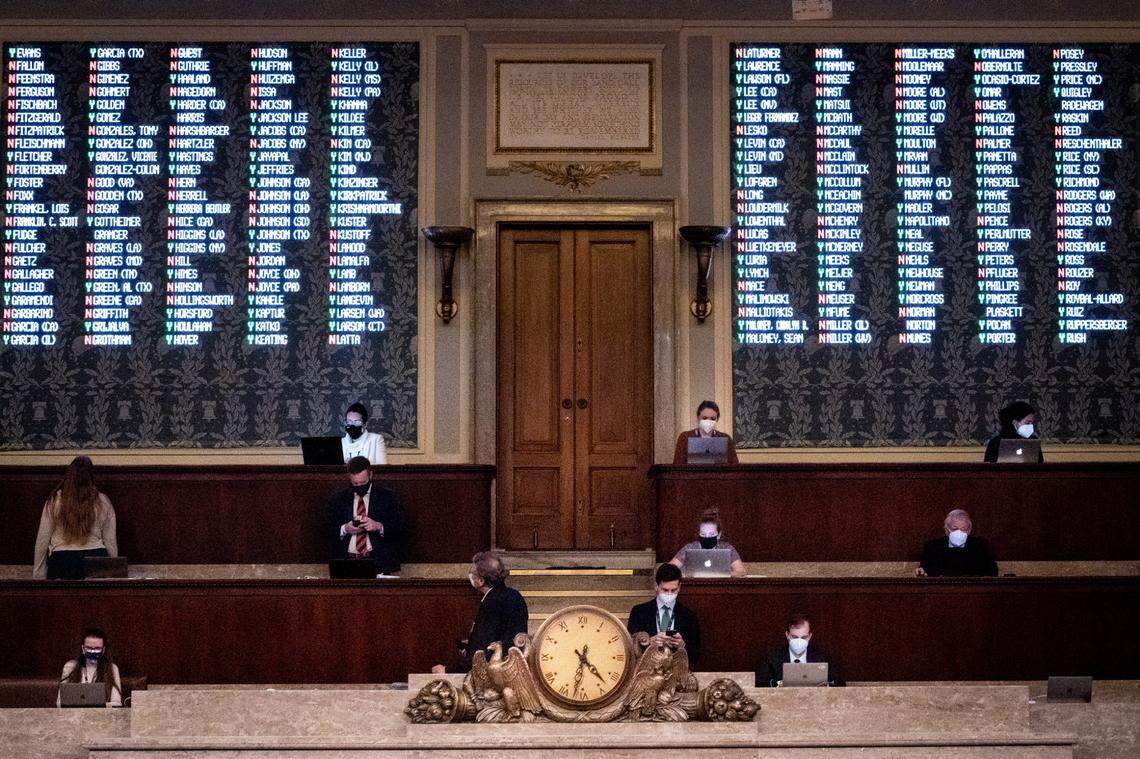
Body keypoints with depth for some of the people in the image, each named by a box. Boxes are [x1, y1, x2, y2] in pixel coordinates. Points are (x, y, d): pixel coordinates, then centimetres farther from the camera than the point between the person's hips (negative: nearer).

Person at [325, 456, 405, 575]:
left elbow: (399, 529, 3)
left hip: (379, 561, -1)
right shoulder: (338, 499, 15)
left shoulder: (387, 497, 8)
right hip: (347, 560, 1)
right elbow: (328, 530, 13)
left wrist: (378, 526, -15)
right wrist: (344, 529, -7)